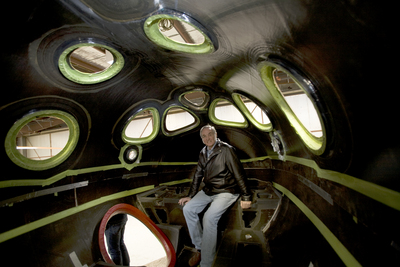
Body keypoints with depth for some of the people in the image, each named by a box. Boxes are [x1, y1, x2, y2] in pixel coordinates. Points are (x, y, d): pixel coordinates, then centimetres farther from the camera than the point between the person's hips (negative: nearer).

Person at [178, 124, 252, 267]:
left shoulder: (226, 150, -13)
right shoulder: (203, 153, 9)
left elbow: (239, 173, -13)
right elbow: (198, 176, 17)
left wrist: (245, 197, -14)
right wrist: (190, 196, 13)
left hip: (226, 191, -7)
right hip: (208, 190, 7)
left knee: (209, 217, -27)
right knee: (188, 209, -8)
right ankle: (199, 248, 8)